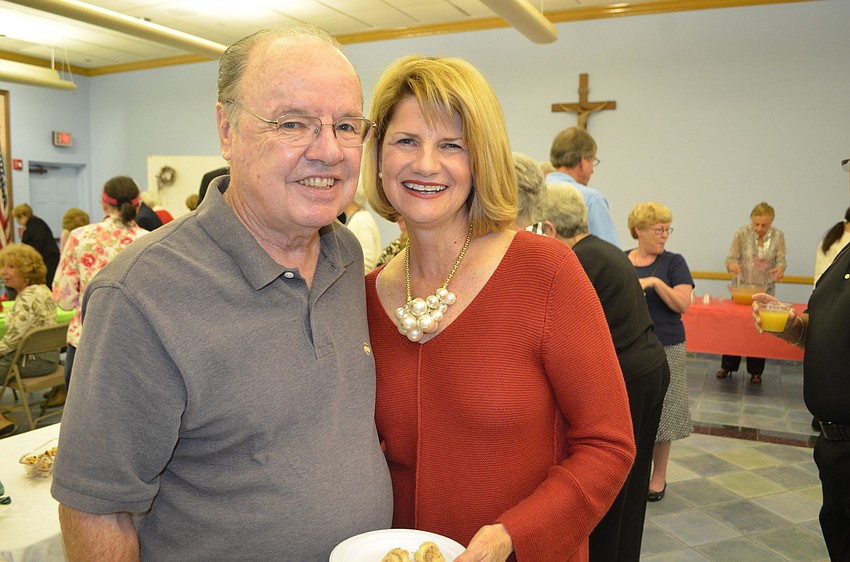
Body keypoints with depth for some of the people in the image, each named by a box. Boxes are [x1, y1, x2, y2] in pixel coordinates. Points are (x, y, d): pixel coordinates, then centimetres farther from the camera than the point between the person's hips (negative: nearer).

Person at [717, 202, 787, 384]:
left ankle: (755, 371, 18)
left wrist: (780, 268, -27)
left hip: (765, 290, 1)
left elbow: (781, 260, -4)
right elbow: (731, 258, -8)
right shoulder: (742, 234, -9)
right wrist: (732, 265, -31)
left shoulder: (778, 236, -4)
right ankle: (727, 366, 17)